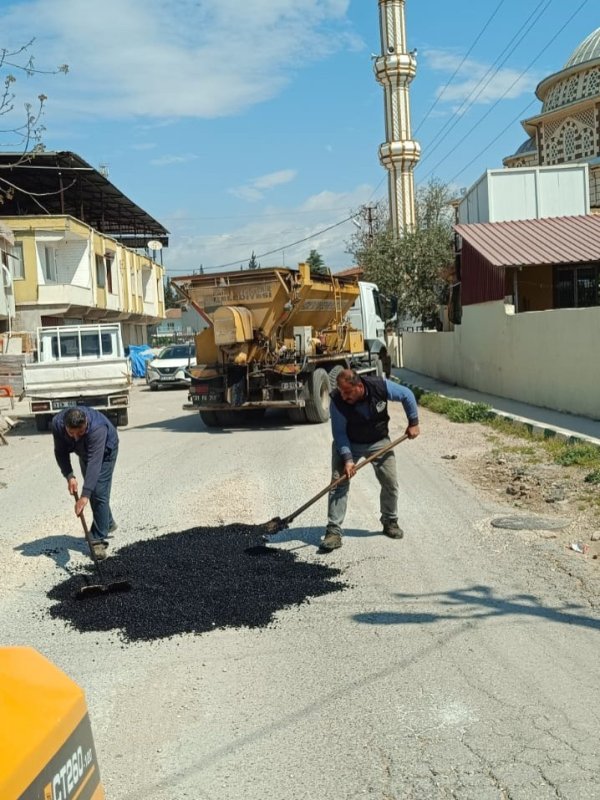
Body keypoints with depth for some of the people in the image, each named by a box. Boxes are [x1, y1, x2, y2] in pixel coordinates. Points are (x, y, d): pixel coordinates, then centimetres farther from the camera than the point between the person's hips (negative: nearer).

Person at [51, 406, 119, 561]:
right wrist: (69, 476, -35)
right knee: (92, 489, 15)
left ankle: (98, 540, -7)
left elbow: (94, 462, -49)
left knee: (99, 493, -13)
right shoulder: (57, 423, -31)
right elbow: (61, 452, -20)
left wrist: (85, 496, -54)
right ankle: (108, 523, 37)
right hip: (84, 451, 5)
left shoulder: (97, 428, -46)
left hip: (105, 451, -5)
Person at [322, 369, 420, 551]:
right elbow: (339, 433, -20)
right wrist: (347, 458, -30)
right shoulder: (337, 401, -28)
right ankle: (333, 531, -9)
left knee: (390, 482, 2)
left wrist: (413, 423, -5)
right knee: (339, 483, -12)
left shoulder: (380, 386, -27)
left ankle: (390, 522, 25)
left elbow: (407, 395, -9)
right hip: (348, 443, -1)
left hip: (379, 442, 1)